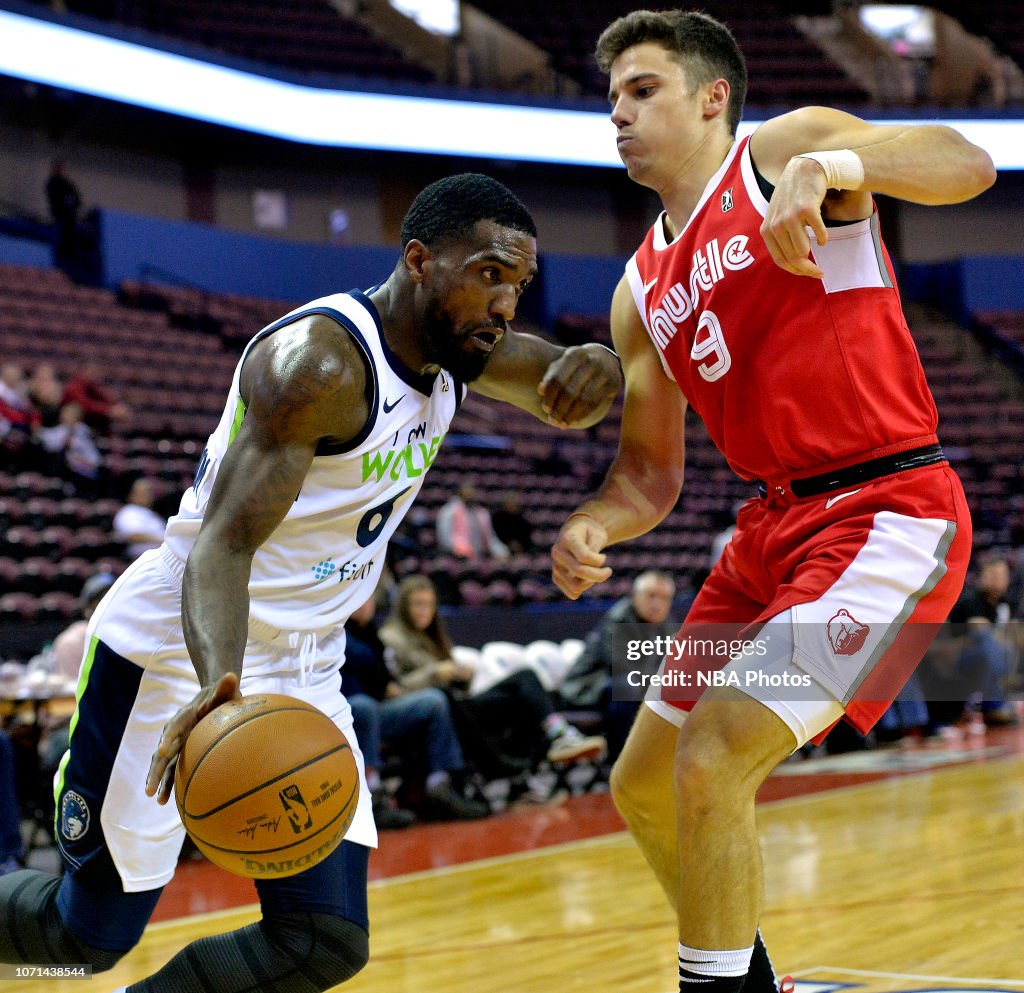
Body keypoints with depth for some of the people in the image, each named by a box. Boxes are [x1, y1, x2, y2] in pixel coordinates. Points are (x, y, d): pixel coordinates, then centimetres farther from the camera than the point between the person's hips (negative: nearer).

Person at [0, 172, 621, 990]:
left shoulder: (457, 344, 1)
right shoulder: (321, 362, -25)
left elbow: (569, 398, 9)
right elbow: (222, 544, -31)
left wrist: (594, 367, -17)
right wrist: (218, 684, -50)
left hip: (304, 672, 8)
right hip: (177, 651, -8)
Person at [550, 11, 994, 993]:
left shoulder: (784, 149, -5)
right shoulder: (642, 289, 14)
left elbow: (967, 166, -21)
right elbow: (649, 471, 15)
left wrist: (838, 165, -38)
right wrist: (589, 528, -6)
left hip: (887, 512, -9)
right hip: (775, 524, 9)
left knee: (711, 762, -19)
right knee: (642, 786, 14)